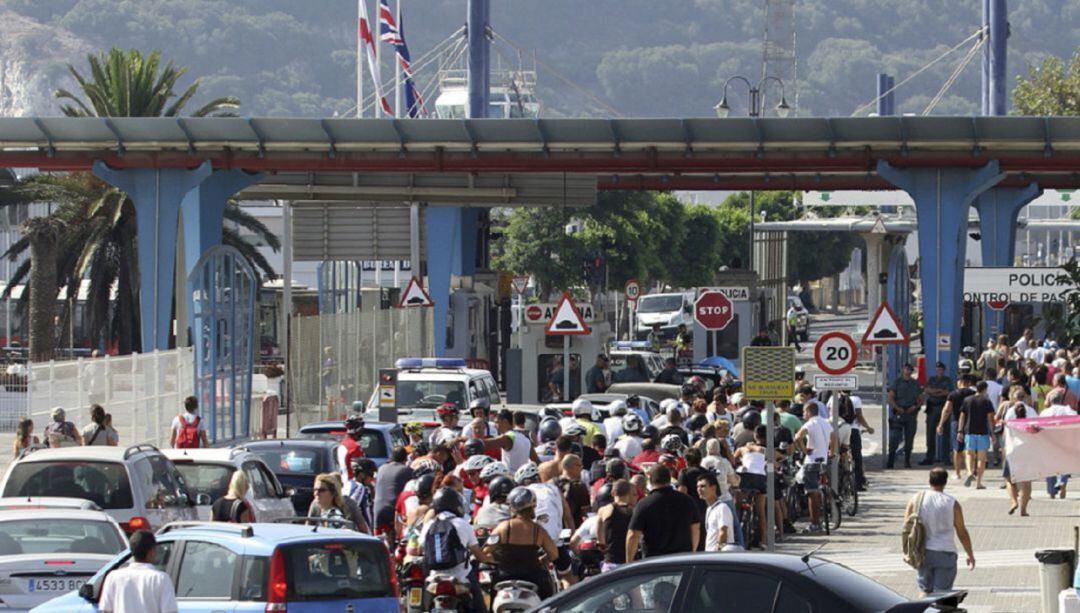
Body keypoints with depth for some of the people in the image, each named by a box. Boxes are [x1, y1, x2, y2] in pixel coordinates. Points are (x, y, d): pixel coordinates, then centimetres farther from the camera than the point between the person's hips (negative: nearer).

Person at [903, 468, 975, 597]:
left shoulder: (916, 500, 1)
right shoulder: (952, 503, -5)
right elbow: (962, 532, -1)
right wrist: (970, 555, 10)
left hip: (923, 553, 3)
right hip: (945, 553, -3)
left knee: (925, 591, 17)